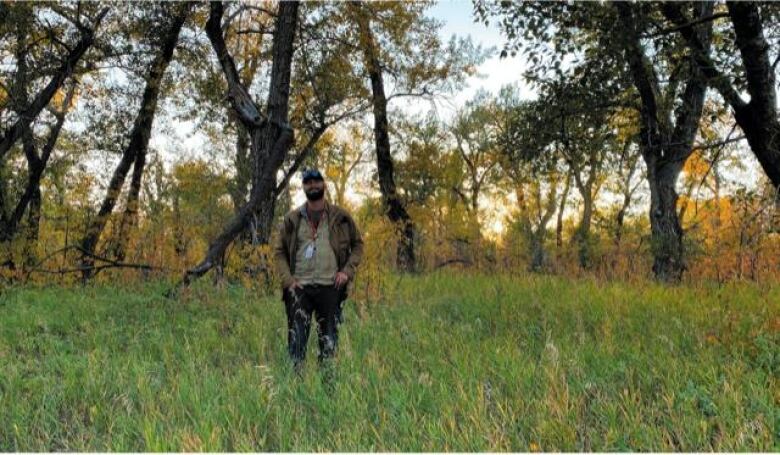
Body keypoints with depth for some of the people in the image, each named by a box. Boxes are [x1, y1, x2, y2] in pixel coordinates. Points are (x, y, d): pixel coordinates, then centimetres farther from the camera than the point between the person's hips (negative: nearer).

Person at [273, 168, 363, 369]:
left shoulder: (340, 216, 6)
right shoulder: (291, 219, 6)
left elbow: (357, 244, 12)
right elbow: (279, 252, 9)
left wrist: (347, 271, -1)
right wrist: (287, 280, -4)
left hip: (330, 287, 0)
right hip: (300, 288, 0)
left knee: (329, 341, 7)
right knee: (296, 341, -2)